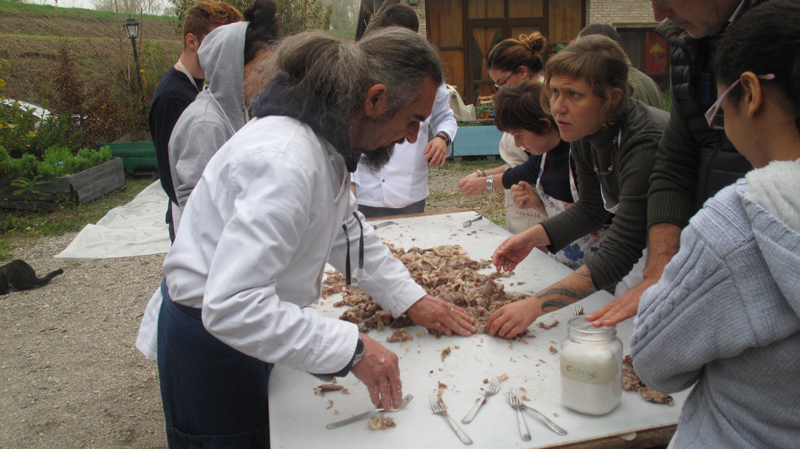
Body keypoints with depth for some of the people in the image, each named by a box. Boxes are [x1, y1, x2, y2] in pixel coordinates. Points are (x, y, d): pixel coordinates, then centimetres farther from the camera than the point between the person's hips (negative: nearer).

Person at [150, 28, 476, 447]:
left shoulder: (324, 139, -2)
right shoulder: (286, 161, -34)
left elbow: (347, 232, 10)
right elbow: (233, 306, -38)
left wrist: (410, 297, 3)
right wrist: (352, 349, -34)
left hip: (249, 328, 9)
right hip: (211, 339, -8)